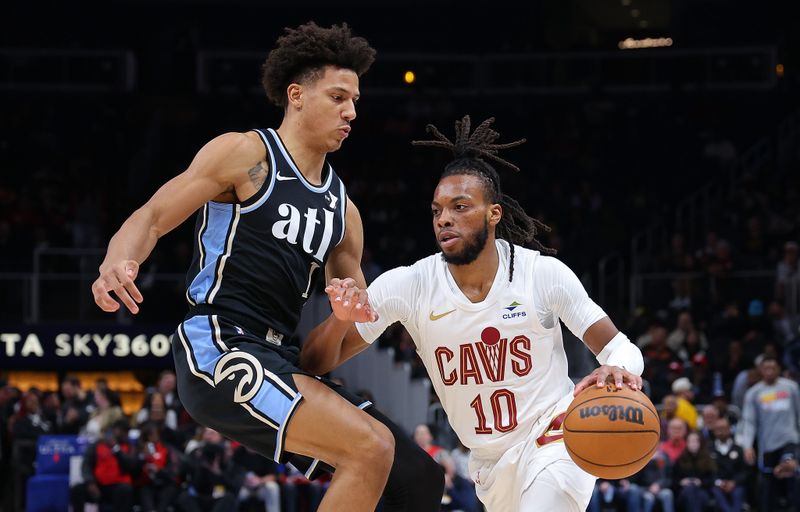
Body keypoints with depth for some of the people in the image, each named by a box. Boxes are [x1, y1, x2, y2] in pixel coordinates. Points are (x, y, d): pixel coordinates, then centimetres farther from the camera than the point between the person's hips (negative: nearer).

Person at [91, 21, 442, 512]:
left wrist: (349, 314, -3)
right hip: (218, 348, -8)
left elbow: (357, 319, 23)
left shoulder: (341, 207, 20)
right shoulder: (246, 154, 0)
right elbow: (152, 218, -4)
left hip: (279, 360, 8)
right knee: (371, 447, -24)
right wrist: (117, 263, -27)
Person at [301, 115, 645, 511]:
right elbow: (314, 363, -9)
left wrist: (618, 369, -35)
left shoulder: (544, 274, -15)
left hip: (556, 436, -4)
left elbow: (619, 347, -10)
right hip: (491, 463, 4)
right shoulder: (408, 286, -11)